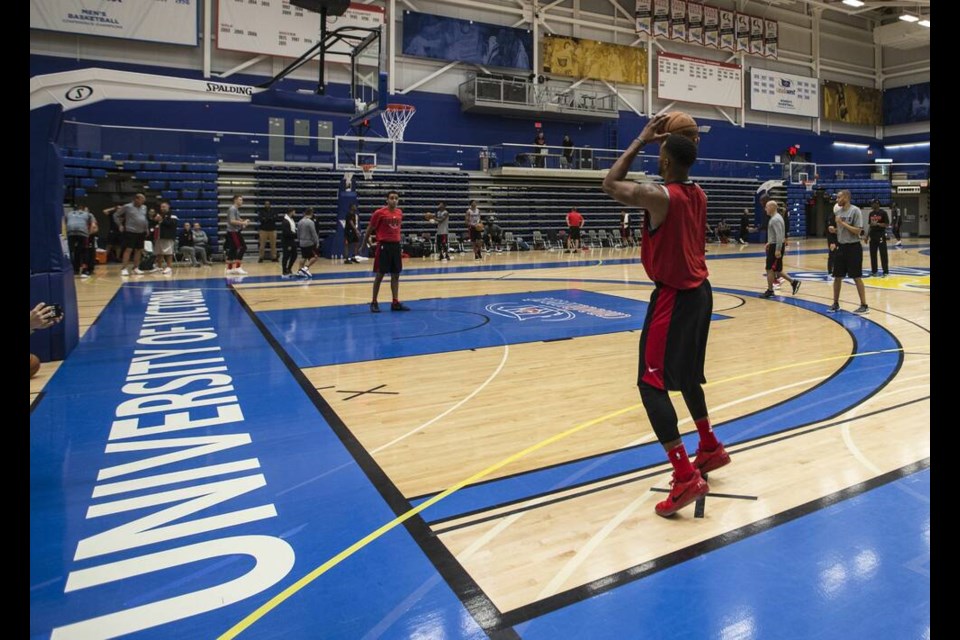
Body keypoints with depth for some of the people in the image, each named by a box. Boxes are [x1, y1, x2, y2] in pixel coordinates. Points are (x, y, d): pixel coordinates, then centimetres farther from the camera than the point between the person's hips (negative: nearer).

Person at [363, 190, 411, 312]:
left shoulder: (400, 212, 8)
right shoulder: (379, 213, -9)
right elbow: (370, 229, -1)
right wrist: (368, 242, 4)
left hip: (396, 245, 6)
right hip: (384, 246, -6)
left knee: (395, 275, 6)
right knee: (380, 275, -1)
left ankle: (395, 302, 11)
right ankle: (374, 302, 8)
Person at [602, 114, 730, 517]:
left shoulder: (658, 196, -18)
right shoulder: (699, 194, 6)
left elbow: (610, 184, -3)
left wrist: (641, 141, 2)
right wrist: (682, 147, 21)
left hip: (674, 297, -9)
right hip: (699, 292, 9)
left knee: (652, 385, -8)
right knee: (687, 376, 24)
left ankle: (686, 477, -13)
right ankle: (710, 449, 38)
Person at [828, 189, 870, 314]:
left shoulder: (855, 211, -13)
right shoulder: (838, 211, 9)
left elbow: (858, 231, -18)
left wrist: (843, 223, -20)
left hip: (853, 247, -7)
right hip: (841, 247, 7)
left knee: (857, 277, -4)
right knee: (837, 277, 9)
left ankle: (864, 305, 3)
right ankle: (836, 304, 19)